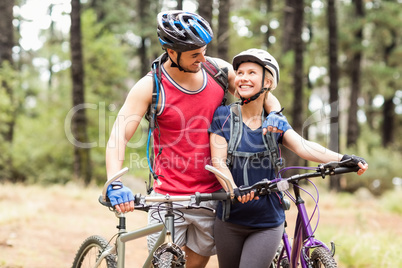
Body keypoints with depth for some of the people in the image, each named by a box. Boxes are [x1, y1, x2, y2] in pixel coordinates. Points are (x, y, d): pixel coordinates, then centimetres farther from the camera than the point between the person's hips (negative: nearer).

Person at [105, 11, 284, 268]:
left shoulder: (219, 70, 0)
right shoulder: (150, 87, -11)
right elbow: (118, 137, -16)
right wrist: (115, 185, -32)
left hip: (212, 194, 4)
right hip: (169, 196, -3)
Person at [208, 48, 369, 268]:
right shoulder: (224, 115, -1)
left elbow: (303, 146, -13)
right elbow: (219, 161, -10)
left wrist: (342, 158, -30)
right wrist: (234, 190, -30)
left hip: (267, 224, 0)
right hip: (230, 220, 0)